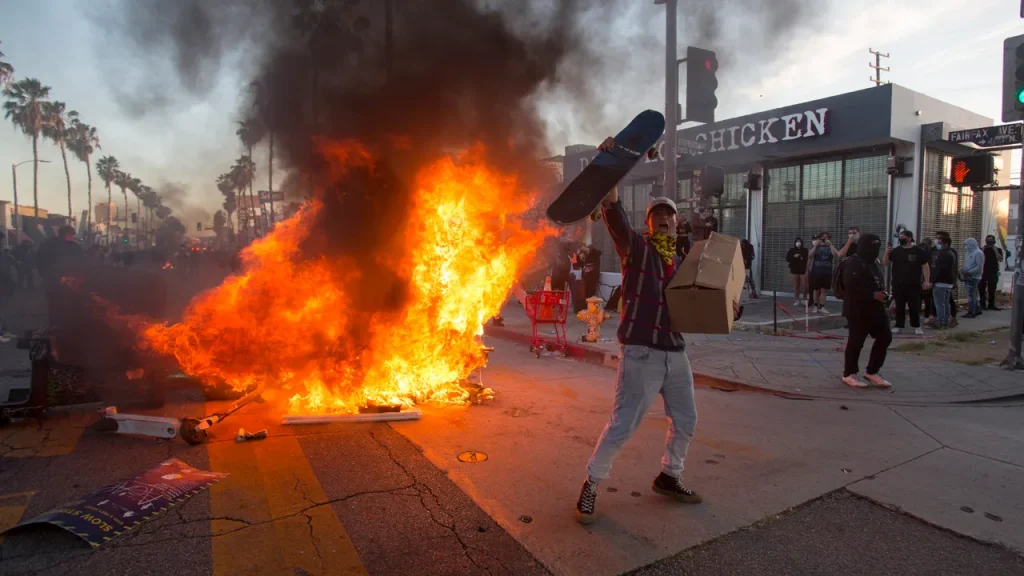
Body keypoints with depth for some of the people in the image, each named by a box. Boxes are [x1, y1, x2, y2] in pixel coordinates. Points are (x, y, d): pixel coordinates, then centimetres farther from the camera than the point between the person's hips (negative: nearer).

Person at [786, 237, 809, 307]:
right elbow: (787, 259, 1)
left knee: (804, 286, -7)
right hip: (794, 270, 2)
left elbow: (808, 260, -1)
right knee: (796, 286, 5)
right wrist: (794, 257, -14)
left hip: (803, 270, -2)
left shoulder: (805, 250, 3)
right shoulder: (792, 250, 7)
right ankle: (797, 300, 11)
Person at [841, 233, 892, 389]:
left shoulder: (873, 262, 16)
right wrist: (872, 295, -25)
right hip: (858, 309, -9)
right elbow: (851, 286, -24)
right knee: (856, 341, -2)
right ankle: (849, 374, 10)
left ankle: (872, 372, 19)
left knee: (885, 337, 9)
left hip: (876, 307, 9)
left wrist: (882, 293, 9)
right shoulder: (853, 263, -14)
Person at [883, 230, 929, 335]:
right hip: (898, 285, 2)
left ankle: (917, 326, 12)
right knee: (899, 307, 6)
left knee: (914, 307, 3)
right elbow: (885, 263, 5)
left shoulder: (918, 251, 0)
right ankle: (899, 326, 12)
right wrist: (886, 253, -14)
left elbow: (925, 266, 1)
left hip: (913, 285, -2)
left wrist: (926, 281, -6)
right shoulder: (895, 251, 6)